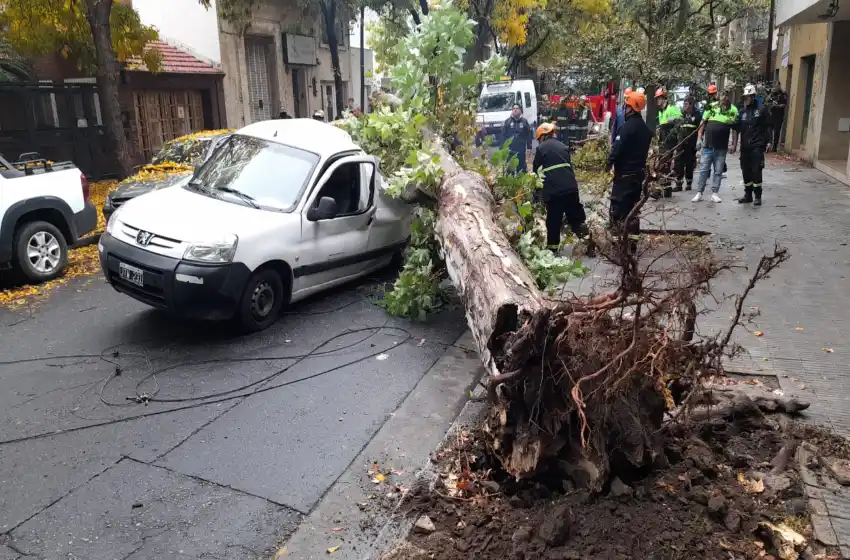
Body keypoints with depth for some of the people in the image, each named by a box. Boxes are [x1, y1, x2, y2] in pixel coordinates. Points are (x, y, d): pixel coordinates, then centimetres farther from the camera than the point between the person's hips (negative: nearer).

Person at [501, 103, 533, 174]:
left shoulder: (524, 121, 2)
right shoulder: (507, 121, 2)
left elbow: (528, 135, 2)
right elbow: (503, 135, 1)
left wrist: (529, 147, -1)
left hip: (521, 150, 0)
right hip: (510, 149, 0)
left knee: (521, 166, 8)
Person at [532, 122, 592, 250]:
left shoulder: (541, 148, 1)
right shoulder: (563, 146, 17)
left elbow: (536, 170, 6)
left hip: (553, 190, -5)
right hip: (571, 187, 5)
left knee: (553, 220, 4)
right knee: (576, 217, 13)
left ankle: (552, 248, 9)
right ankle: (588, 241, 9)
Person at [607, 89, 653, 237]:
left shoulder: (628, 126, -18)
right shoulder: (645, 128, 11)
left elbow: (617, 148, -21)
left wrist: (610, 162, -7)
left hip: (625, 173, -9)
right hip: (639, 172, 9)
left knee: (617, 208, -6)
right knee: (633, 206, 15)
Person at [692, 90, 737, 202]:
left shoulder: (733, 110, 1)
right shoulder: (711, 106, 1)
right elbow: (702, 123, 5)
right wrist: (699, 138, -2)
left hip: (722, 148, 1)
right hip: (707, 146, 0)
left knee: (718, 172, 6)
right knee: (703, 170, 2)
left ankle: (714, 193, 13)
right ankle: (699, 193, 8)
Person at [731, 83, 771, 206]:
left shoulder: (762, 109, -1)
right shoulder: (742, 112, 10)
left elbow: (768, 126, -1)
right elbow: (736, 129, 8)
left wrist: (768, 141, -7)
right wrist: (734, 144, 1)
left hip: (757, 146, -5)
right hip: (745, 146, 5)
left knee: (756, 171, -7)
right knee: (746, 171, 10)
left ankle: (758, 196, 1)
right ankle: (748, 194, 22)